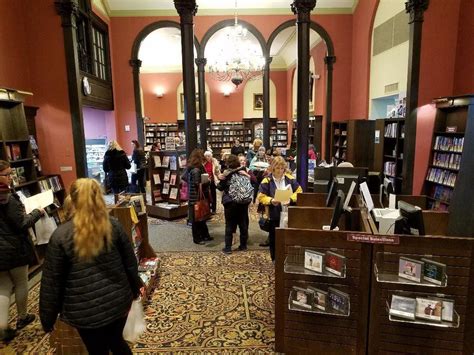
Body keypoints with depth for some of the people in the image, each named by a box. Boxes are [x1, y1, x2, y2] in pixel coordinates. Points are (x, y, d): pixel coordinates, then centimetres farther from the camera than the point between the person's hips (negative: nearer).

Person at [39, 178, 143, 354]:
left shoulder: (60, 236, -14)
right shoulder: (114, 225, -7)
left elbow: (51, 282, -8)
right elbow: (130, 262, 2)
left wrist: (47, 318, 5)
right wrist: (135, 288, 18)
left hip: (86, 310, -3)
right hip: (119, 300, 3)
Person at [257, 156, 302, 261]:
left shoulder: (290, 179, 1)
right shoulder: (267, 180, -7)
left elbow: (299, 192, 2)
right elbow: (261, 197, -8)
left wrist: (291, 199, -15)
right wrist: (271, 200, -25)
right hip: (274, 214, -2)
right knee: (274, 237, 10)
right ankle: (275, 259, 27)